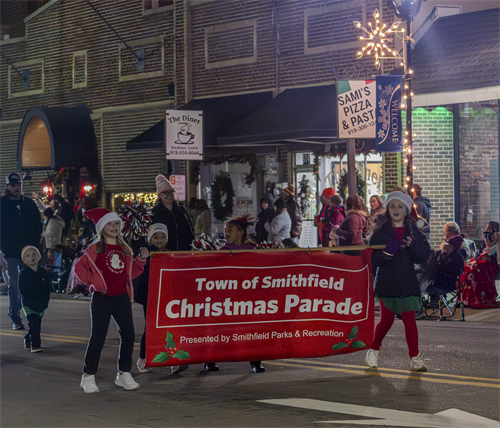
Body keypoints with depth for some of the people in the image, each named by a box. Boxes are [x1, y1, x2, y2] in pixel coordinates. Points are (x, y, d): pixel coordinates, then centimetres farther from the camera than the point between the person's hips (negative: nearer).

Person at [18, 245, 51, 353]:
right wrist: (31, 302, -12)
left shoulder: (44, 272, 6)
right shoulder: (23, 274, -5)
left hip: (41, 305, 5)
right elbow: (22, 290, -6)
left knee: (37, 325, 11)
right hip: (29, 305, -4)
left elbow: (48, 287, 10)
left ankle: (28, 342, 29)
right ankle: (35, 345, -14)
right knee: (33, 324, -14)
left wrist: (45, 301, 1)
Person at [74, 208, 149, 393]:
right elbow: (79, 268, -1)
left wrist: (141, 260, 3)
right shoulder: (95, 249, -3)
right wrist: (92, 280, -9)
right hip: (101, 298, -5)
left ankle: (124, 373, 17)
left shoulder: (125, 250, 12)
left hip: (122, 298, 5)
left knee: (128, 335, 4)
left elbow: (131, 273, 15)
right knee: (98, 337, -3)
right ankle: (88, 376, 6)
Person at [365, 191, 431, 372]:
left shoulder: (414, 231, 7)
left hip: (407, 283, 1)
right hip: (386, 284, -1)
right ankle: (373, 351, 28)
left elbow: (424, 256, 0)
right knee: (386, 320, 6)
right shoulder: (380, 231, 2)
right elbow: (372, 258, -6)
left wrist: (412, 245, -17)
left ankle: (415, 357, 2)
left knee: (409, 319, -5)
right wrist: (388, 251, -22)